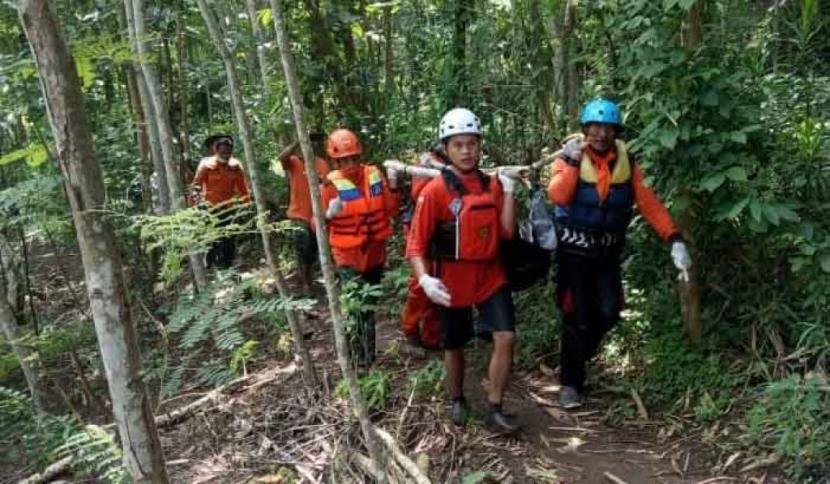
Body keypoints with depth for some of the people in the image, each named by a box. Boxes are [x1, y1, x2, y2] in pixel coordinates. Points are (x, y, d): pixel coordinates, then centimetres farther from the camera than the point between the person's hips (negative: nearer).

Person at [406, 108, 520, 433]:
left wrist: (508, 192, -11)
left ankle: (495, 409, 7)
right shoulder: (435, 191, -12)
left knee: (505, 337, -8)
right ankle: (458, 401, 37)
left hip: (491, 275, 3)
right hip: (453, 280, -3)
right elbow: (416, 243, -14)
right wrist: (425, 278, -29)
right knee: (454, 346, 13)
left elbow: (507, 232, -5)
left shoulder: (492, 184, 1)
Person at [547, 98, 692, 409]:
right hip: (574, 252, -3)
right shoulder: (570, 157, -9)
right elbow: (557, 196, -25)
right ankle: (571, 383, 14)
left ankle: (578, 353, 27)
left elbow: (649, 203, -8)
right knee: (577, 317, -2)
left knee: (608, 313, -3)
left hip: (607, 253, 3)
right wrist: (572, 162, -30)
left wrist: (674, 239, -17)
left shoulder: (627, 163, -2)